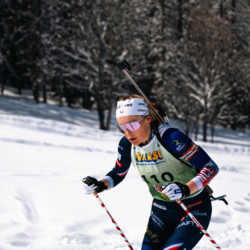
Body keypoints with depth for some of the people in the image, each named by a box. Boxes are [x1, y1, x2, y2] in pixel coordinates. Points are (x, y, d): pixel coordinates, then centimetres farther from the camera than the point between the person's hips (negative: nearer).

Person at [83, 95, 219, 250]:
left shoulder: (170, 138, -27)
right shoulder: (127, 144, -10)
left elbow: (211, 167, -24)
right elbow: (118, 173, 10)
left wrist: (186, 189, -38)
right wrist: (101, 185, -10)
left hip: (194, 208, -6)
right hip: (162, 209, 6)